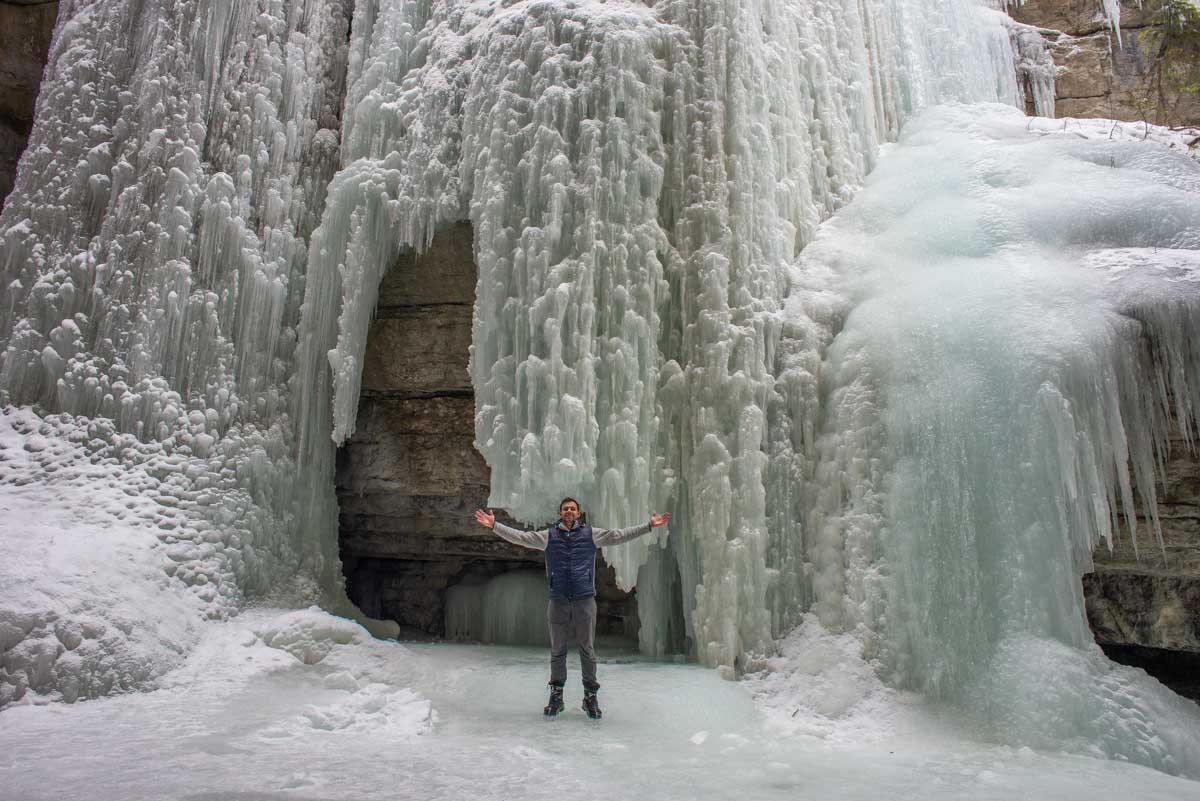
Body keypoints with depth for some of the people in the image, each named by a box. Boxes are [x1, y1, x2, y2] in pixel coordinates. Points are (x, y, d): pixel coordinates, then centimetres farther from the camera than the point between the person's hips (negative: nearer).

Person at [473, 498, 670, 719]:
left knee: (588, 649, 4)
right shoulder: (549, 536, 8)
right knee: (557, 650, 8)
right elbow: (519, 536, 6)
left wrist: (649, 526, -2)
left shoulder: (591, 534, 7)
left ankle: (590, 696, 15)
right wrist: (494, 525, -2)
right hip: (558, 601, 1)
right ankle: (556, 695, 20)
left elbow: (621, 535, 4)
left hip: (585, 599, -1)